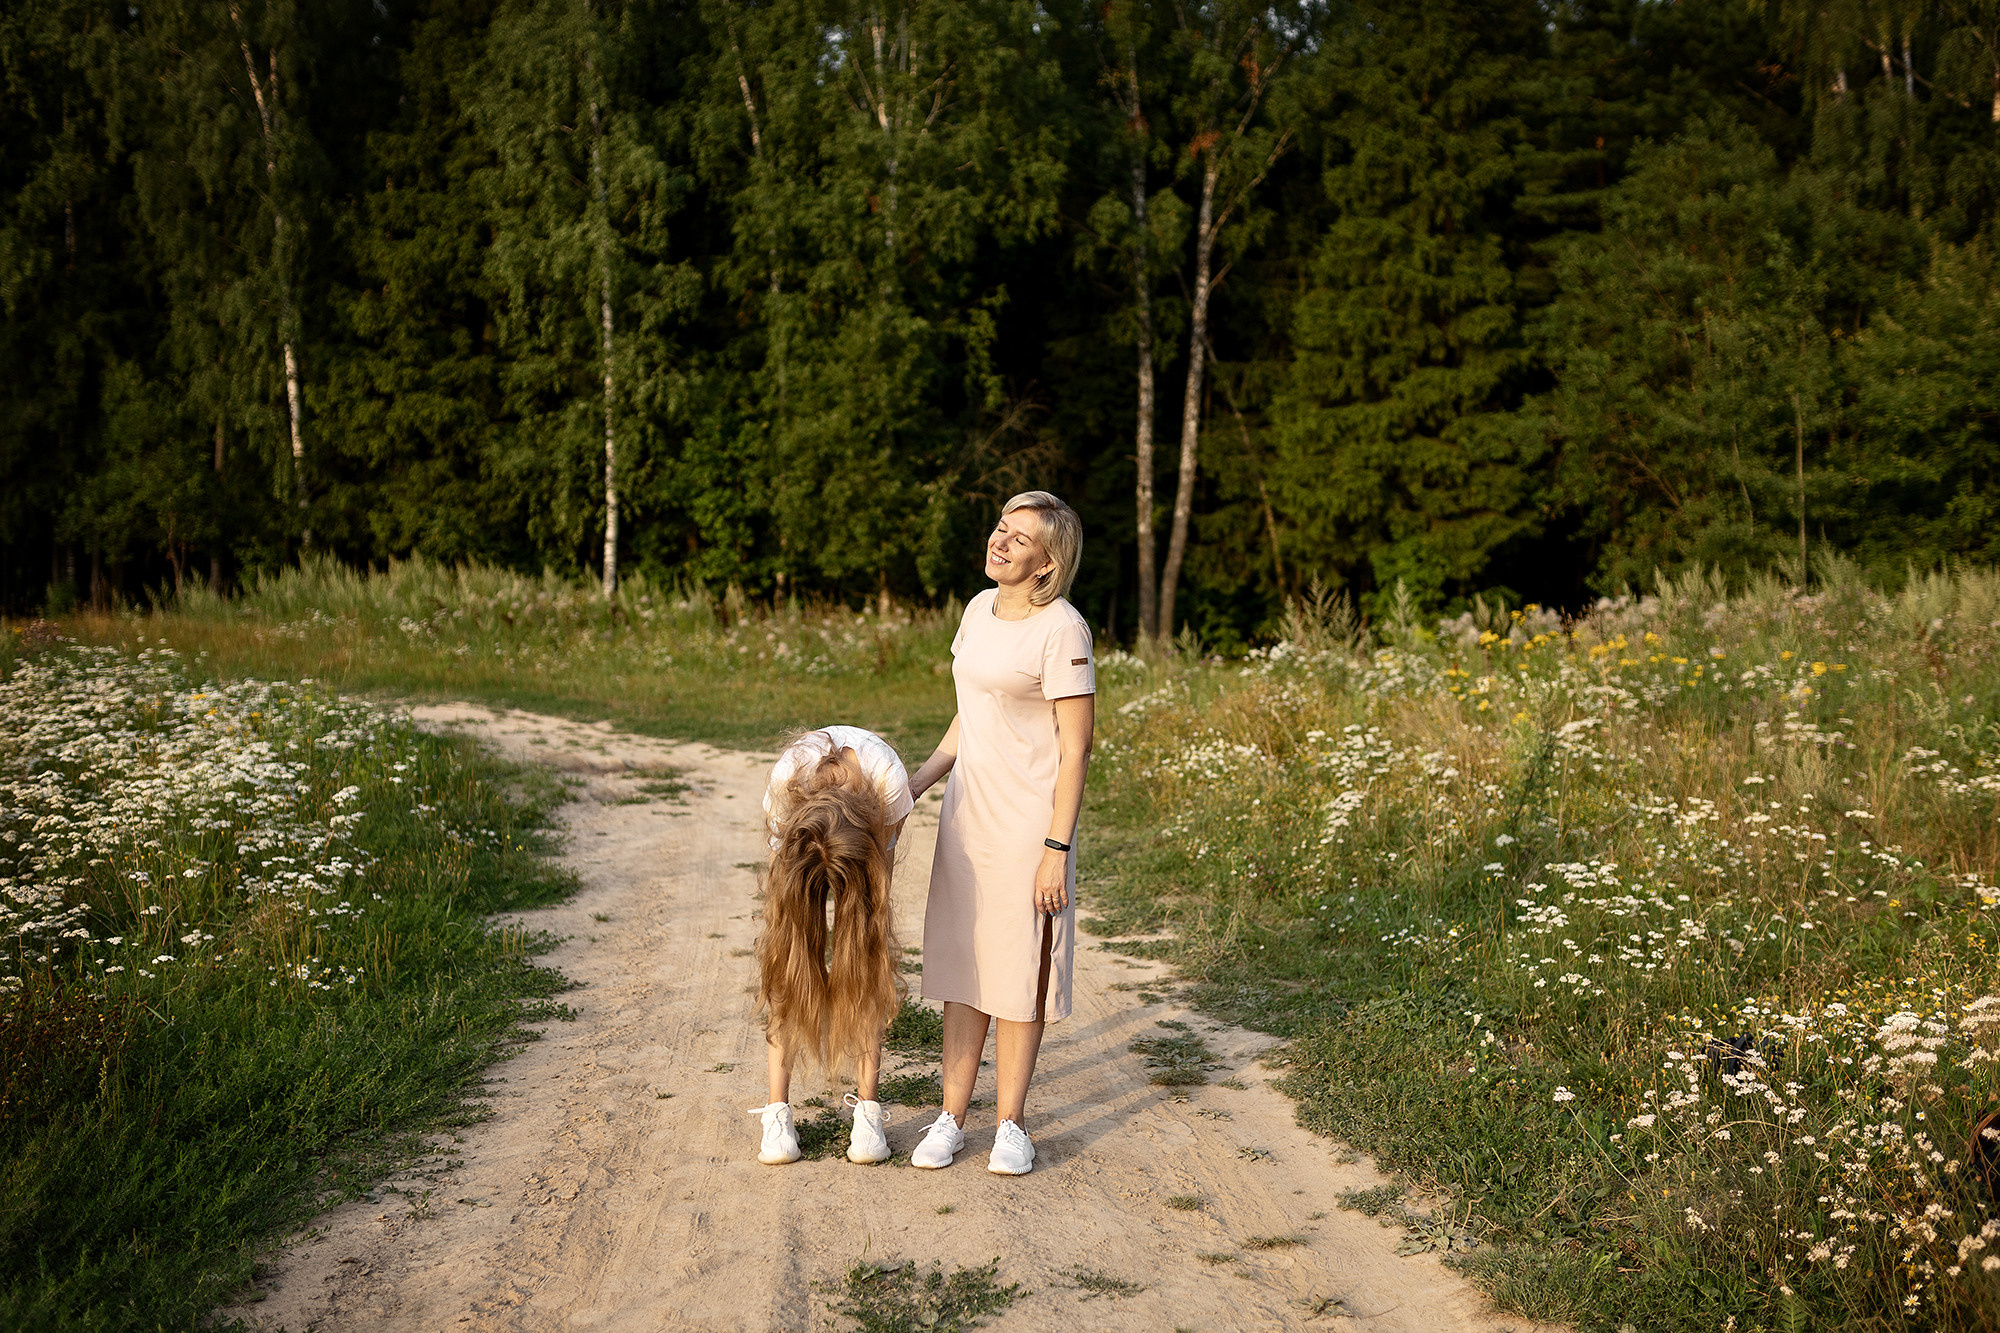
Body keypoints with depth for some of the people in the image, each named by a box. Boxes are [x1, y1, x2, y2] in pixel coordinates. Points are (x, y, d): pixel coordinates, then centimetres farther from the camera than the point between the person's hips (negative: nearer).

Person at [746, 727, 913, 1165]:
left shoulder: (890, 782, -42)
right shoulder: (783, 782, -41)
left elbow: (879, 875, -24)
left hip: (870, 821, 0)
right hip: (801, 823, 0)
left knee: (867, 954, -13)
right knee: (786, 956, -13)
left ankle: (868, 1108, -8)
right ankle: (777, 1109, -9)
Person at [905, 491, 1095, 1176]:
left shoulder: (1062, 631, -15)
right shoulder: (980, 609, 8)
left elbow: (1076, 749, -15)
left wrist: (1056, 850, -17)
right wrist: (914, 785, 12)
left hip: (1030, 821, -7)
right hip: (967, 813, 7)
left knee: (1019, 971, 3)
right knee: (963, 965, 10)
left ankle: (1011, 1124, 16)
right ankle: (951, 1117, 19)